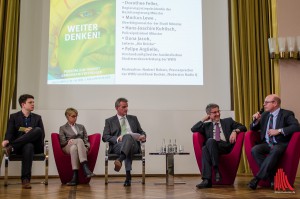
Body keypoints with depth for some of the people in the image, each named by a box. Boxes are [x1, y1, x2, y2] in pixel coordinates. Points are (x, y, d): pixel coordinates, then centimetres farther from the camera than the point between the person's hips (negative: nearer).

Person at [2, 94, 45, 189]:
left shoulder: (37, 117, 18)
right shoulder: (14, 117, 13)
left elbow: (42, 135, 9)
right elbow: (10, 132, 0)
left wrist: (31, 132, -12)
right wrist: (6, 140, -23)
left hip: (35, 146, 2)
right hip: (19, 146, -2)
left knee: (38, 130, -31)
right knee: (28, 146, -40)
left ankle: (11, 147, -35)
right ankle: (25, 179, -41)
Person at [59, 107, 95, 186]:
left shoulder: (81, 127, 28)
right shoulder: (62, 128, 22)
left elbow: (86, 140, 18)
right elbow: (62, 142, 9)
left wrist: (87, 146, -4)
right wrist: (69, 142, -13)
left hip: (82, 148, 1)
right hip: (67, 148, -1)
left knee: (74, 148, -39)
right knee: (79, 140, -38)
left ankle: (75, 177, -55)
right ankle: (85, 168, -52)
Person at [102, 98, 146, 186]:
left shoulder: (133, 118, 27)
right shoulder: (109, 121, 19)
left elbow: (141, 132, 25)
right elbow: (105, 137, 7)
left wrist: (143, 136, -1)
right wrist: (117, 138, -13)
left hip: (133, 145, 1)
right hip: (117, 145, -1)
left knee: (128, 136, -37)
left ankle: (119, 160, -57)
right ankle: (128, 175, -48)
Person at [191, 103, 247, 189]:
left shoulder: (228, 121, 25)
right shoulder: (206, 125, 27)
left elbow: (243, 127, 15)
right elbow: (193, 129, 14)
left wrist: (235, 131, -6)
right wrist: (203, 119, 15)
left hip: (227, 146, -2)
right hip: (211, 146, 2)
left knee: (210, 141, -33)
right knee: (205, 148, -35)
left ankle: (217, 170, -35)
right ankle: (206, 180, -43)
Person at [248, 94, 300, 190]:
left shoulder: (287, 114, 2)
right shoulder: (264, 115, 16)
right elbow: (253, 129, 21)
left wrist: (279, 131, -20)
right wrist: (256, 121, -2)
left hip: (280, 144, -5)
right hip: (266, 144, 5)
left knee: (275, 151, -39)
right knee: (255, 150, -28)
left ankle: (258, 178, -35)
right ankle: (272, 177, -22)